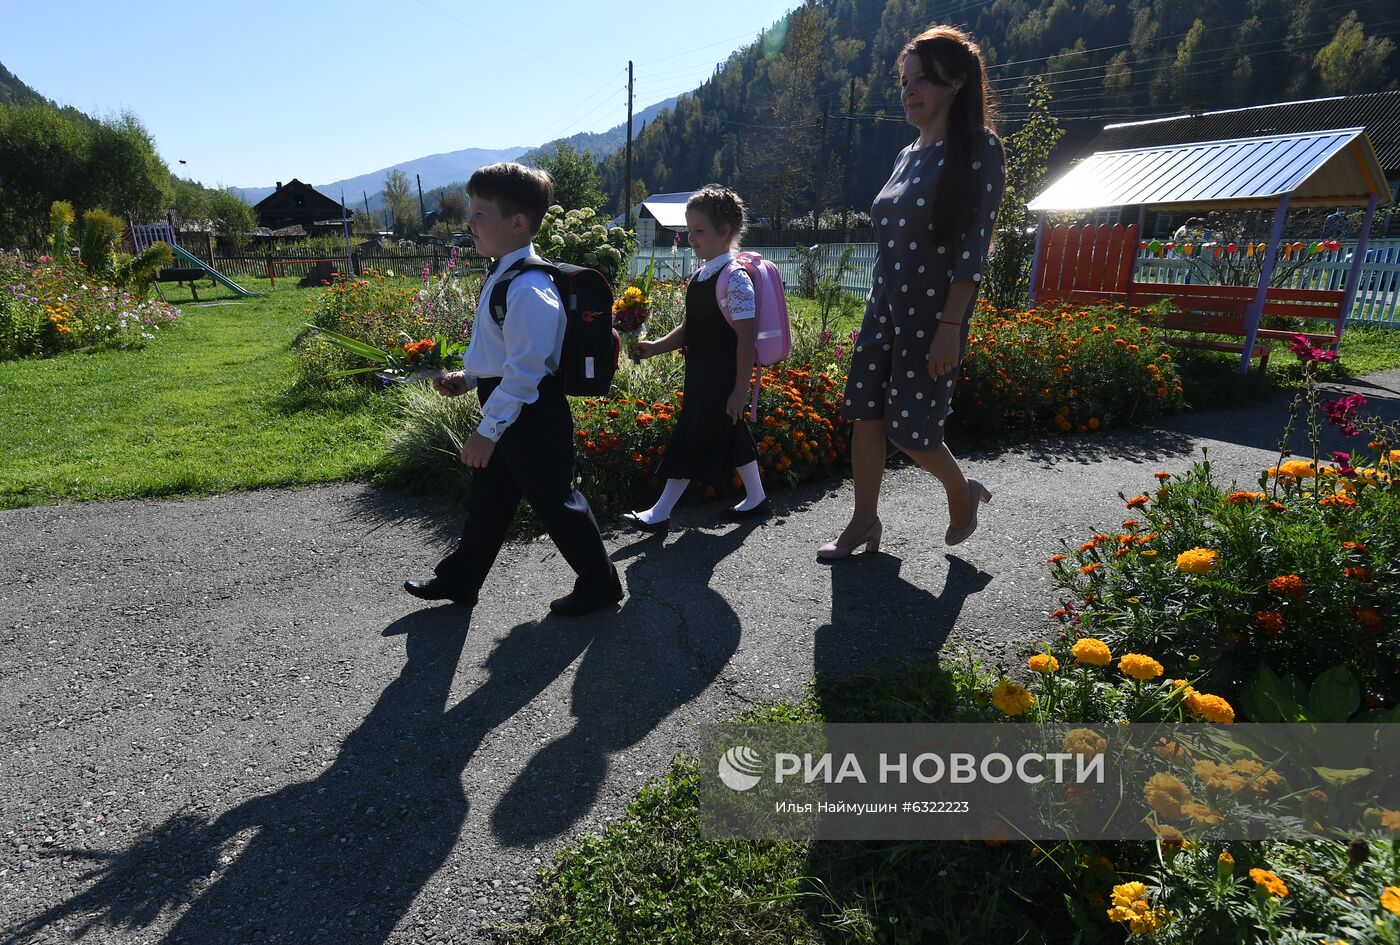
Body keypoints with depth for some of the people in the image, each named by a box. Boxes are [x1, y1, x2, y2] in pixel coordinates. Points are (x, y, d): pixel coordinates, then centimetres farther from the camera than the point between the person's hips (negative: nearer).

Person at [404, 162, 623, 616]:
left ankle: (599, 582, 23)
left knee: (553, 500, 4)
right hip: (505, 410, 10)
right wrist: (469, 377, 12)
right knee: (487, 499, 21)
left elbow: (524, 369, -26)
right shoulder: (502, 276, 9)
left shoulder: (528, 289, -24)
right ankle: (459, 579, 39)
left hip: (530, 414, -10)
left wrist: (487, 430, -23)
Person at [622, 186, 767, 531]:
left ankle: (660, 513, 3)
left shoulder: (735, 278, -16)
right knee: (730, 436, 16)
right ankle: (756, 497, 30)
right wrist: (656, 347, 5)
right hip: (701, 373, 9)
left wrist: (740, 389, -20)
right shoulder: (699, 276, 11)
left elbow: (746, 338, -18)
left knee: (694, 439, -4)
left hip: (722, 377, -9)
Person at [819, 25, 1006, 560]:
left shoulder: (978, 151, -9)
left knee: (909, 427, -4)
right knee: (866, 416, 4)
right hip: (883, 311, 7)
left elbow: (974, 246, -15)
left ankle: (963, 494, 25)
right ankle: (864, 522, 18)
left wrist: (950, 325, -21)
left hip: (933, 317, -7)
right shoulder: (908, 157, 12)